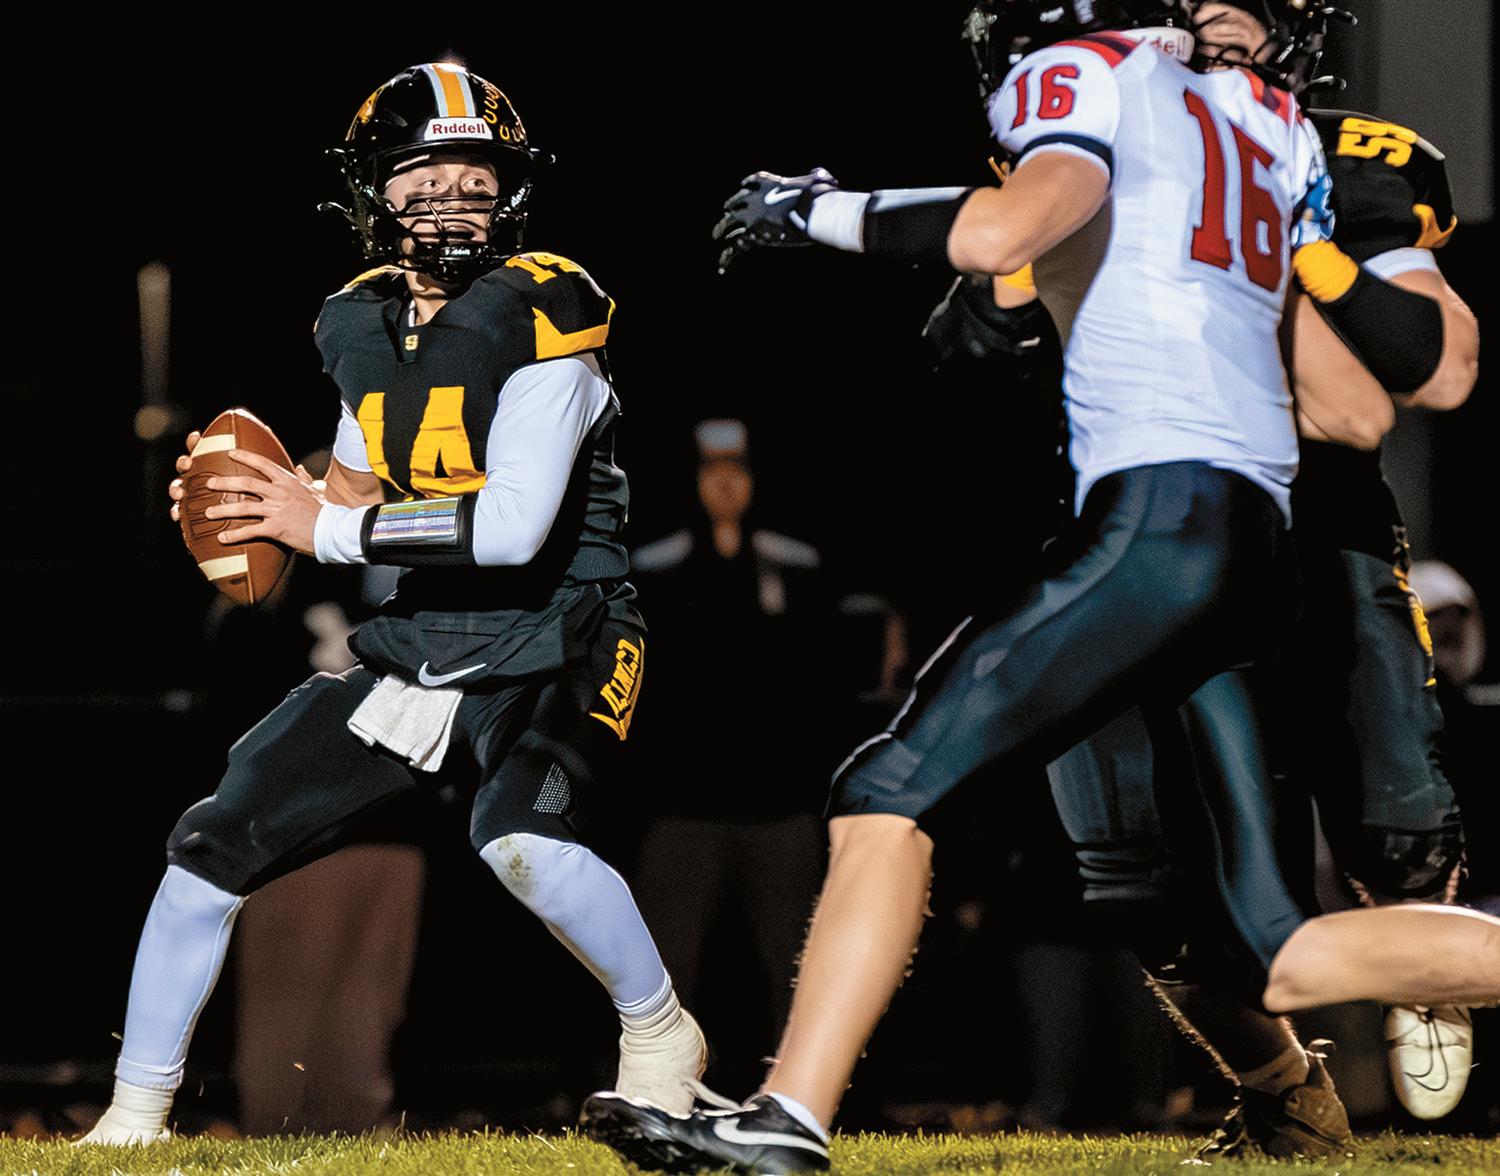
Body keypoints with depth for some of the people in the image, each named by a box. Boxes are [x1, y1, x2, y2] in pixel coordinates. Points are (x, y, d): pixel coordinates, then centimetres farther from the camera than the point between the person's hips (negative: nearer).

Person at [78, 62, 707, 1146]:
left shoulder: (542, 314, -16)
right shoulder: (363, 326, 6)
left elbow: (515, 524, -27)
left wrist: (328, 527, -21)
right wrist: (269, 505, 0)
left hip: (553, 649, -6)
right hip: (416, 642, 6)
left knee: (523, 840, -34)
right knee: (213, 849, -1)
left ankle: (660, 1036, -6)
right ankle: (134, 1117, 16)